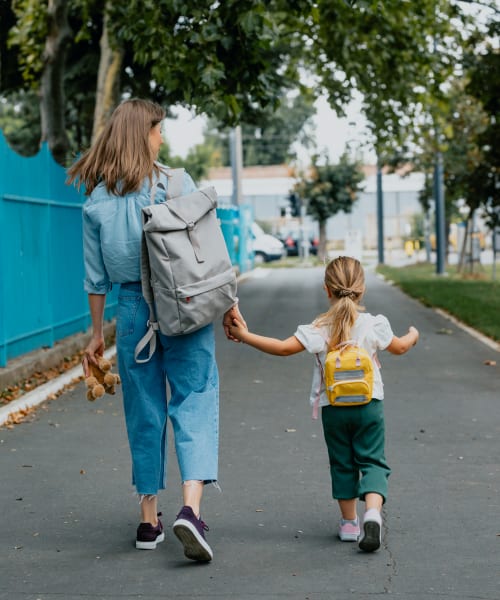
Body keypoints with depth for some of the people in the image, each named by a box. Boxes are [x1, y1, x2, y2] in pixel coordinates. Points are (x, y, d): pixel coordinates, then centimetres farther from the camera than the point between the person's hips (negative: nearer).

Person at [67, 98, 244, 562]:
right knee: (194, 404, 1)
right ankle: (191, 507, -18)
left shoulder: (96, 201, 2)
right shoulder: (177, 185, -6)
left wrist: (97, 334, 12)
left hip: (133, 310, 3)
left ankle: (149, 520, 20)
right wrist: (229, 303, 2)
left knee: (144, 413, 13)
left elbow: (96, 277, 5)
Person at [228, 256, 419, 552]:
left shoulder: (319, 329, -10)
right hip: (369, 405, 0)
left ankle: (349, 522, 21)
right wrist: (413, 336, 35)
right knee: (372, 461, 5)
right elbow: (399, 348, 12)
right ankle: (373, 512, -18)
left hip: (333, 408, 0)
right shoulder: (374, 324, -5)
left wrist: (246, 336, -6)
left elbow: (284, 348, -14)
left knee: (342, 464, 14)